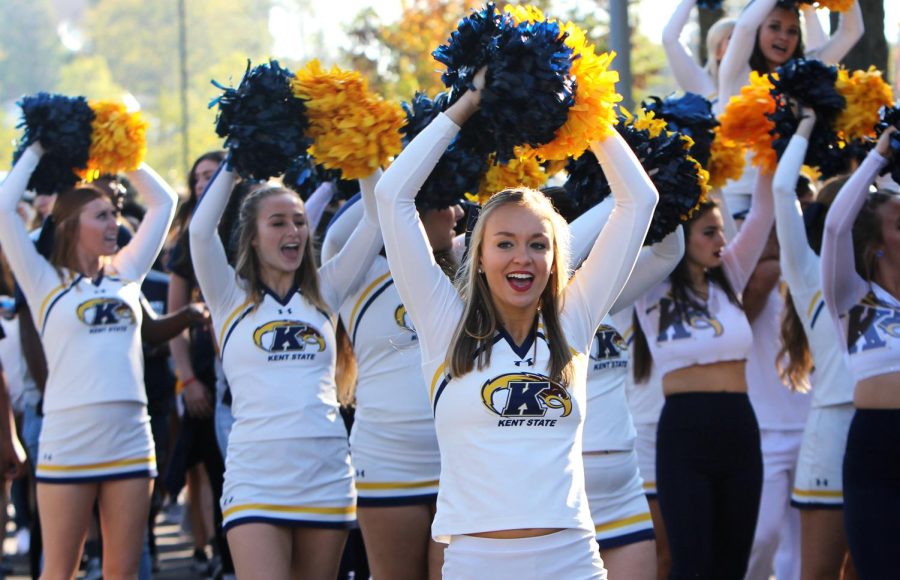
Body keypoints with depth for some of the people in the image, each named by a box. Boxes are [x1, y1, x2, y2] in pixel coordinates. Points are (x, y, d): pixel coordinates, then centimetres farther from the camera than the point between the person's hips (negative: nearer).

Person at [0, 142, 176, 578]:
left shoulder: (125, 274, 14)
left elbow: (163, 202, 19)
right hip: (68, 441, -4)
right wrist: (36, 152, 6)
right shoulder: (46, 282, 3)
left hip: (129, 440, 4)